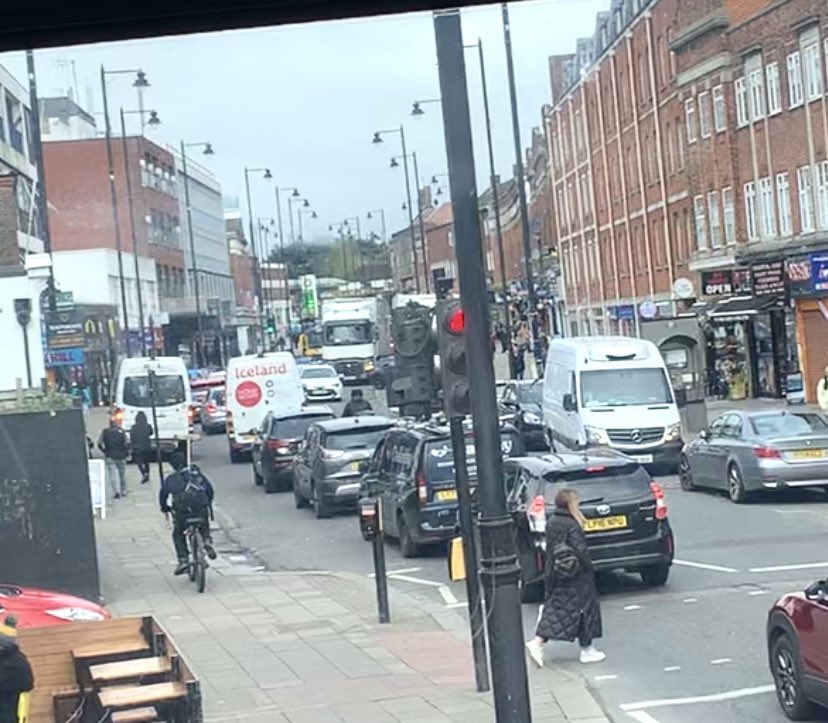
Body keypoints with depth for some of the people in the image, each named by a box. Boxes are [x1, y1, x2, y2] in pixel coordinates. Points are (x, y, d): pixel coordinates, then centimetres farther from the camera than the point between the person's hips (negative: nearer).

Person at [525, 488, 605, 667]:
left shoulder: (550, 523, 3)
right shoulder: (572, 526, -19)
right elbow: (581, 551, -19)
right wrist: (588, 568, -6)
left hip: (556, 574, 7)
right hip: (576, 577, -7)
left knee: (552, 611, 9)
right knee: (584, 609, 7)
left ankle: (537, 642, -5)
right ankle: (587, 650, 15)